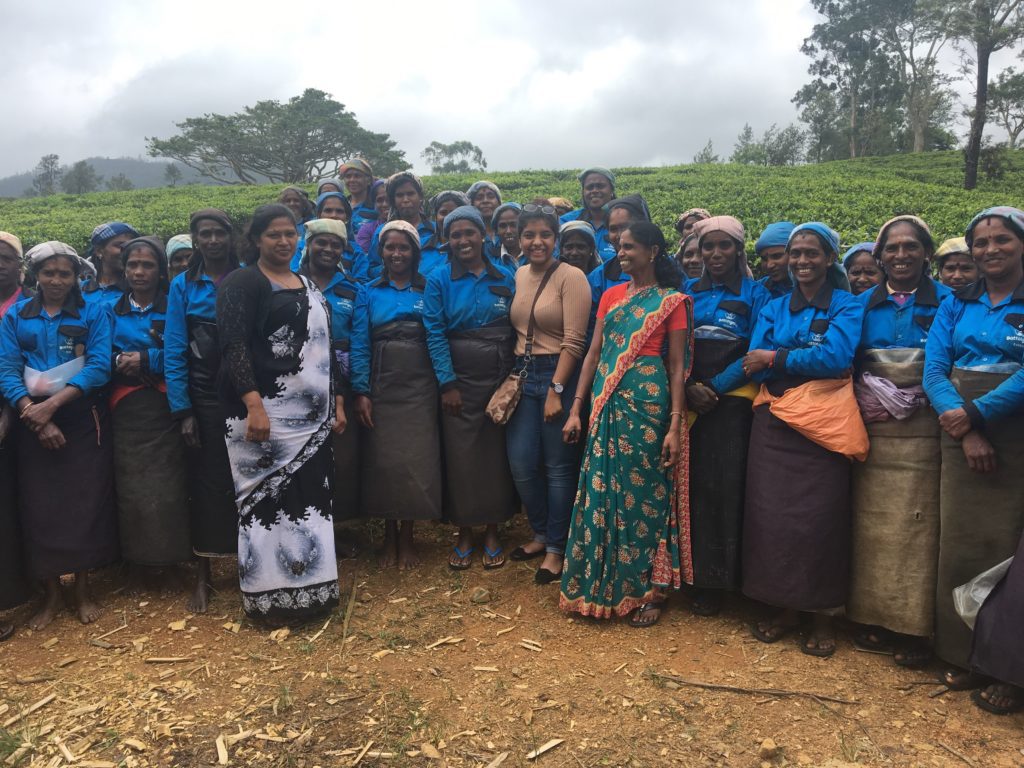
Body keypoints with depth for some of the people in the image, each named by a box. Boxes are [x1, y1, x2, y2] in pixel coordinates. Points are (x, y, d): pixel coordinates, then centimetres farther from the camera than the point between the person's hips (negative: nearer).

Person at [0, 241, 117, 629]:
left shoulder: (94, 311, 2)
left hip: (83, 420, -2)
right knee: (39, 506, 3)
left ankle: (82, 588, 18)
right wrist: (34, 415, -14)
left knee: (85, 503, 1)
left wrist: (52, 404, -17)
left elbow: (99, 366, -9)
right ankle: (51, 593, 19)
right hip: (33, 423, 2)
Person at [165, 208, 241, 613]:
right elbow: (174, 352, -1)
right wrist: (183, 412, -7)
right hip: (205, 397, 0)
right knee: (205, 481, 7)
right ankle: (203, 574, 19)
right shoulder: (183, 286, 3)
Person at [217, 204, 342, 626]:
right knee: (269, 500, -2)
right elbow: (234, 344, -15)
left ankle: (309, 589, 22)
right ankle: (271, 598, 9)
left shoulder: (309, 286, 18)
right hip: (266, 412, -7)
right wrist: (253, 405, -26)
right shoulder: (242, 282, -4)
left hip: (312, 415, 7)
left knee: (309, 499, 10)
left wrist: (337, 402, 15)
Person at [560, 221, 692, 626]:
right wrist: (576, 409, 6)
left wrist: (675, 427, -11)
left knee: (642, 495, 3)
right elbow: (593, 354, 11)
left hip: (647, 404, -4)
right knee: (600, 493, 7)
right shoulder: (611, 296, 12)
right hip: (606, 404, 5)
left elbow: (678, 366, -5)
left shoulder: (672, 301, -2)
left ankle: (646, 591, 18)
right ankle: (601, 586, 23)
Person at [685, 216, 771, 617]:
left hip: (732, 401, -3)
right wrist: (689, 387, -10)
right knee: (688, 483, 0)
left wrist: (715, 386, -12)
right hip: (688, 401, 3)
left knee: (722, 487, -4)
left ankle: (713, 582, 5)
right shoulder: (687, 291, 13)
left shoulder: (754, 294, 5)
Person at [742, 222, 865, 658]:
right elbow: (754, 366, 1)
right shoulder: (773, 309, 14)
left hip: (822, 424, -4)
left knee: (819, 518, -2)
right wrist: (807, 361, -9)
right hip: (773, 422, 4)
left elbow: (837, 356, -15)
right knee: (770, 513, 3)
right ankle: (785, 607, 18)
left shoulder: (847, 306, 3)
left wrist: (776, 359, -9)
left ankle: (823, 615, 14)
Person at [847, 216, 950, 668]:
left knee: (914, 526, -2)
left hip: (920, 432, -3)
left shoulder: (945, 301, 2)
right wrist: (867, 398, -4)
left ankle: (913, 627, 11)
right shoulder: (864, 304, 11)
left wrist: (916, 398, -14)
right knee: (872, 525, 7)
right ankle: (874, 618, 18)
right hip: (872, 431, 3)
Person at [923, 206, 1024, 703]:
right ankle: (963, 657, 19)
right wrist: (966, 431, -13)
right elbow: (934, 370, 0)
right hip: (962, 440, 3)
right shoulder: (955, 305, 10)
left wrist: (976, 413, -19)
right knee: (961, 544, 6)